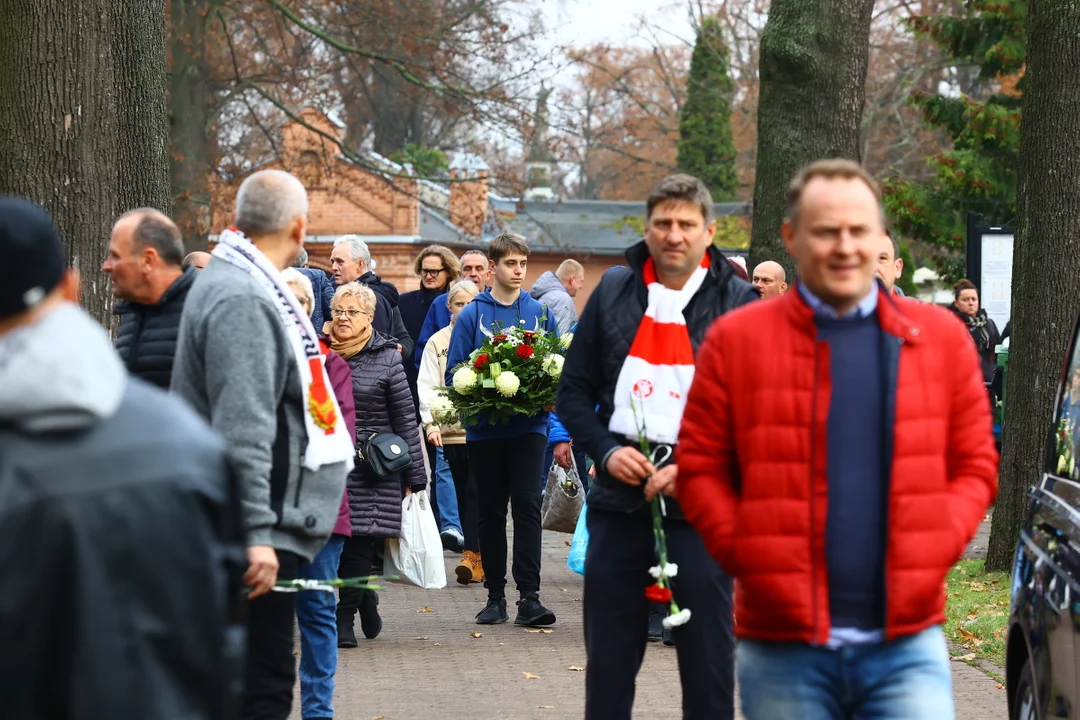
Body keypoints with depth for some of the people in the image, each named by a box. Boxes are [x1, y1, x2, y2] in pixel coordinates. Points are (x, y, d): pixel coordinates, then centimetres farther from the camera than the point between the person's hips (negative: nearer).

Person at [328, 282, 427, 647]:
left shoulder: (386, 359, -3)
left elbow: (406, 420, -1)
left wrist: (415, 475, -3)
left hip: (372, 467, -3)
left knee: (359, 540, -6)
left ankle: (345, 619, 2)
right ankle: (367, 604, 21)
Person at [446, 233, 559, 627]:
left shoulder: (540, 313, 7)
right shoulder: (472, 315, 2)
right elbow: (454, 373, 0)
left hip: (528, 427, 0)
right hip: (485, 428, 0)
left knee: (527, 505, -10)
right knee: (491, 512, 8)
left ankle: (530, 597, -12)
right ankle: (495, 597, 16)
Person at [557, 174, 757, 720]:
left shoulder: (738, 304, 0)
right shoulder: (614, 292, 9)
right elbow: (574, 390, 12)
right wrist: (606, 450, -5)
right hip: (619, 497, 3)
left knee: (707, 653, 1)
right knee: (608, 655, 8)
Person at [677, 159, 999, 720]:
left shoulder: (940, 337, 9)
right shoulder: (736, 341, 4)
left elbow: (975, 464, 11)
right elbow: (700, 470, 5)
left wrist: (934, 551, -4)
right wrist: (748, 558, -7)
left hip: (908, 646, 1)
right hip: (781, 650, -1)